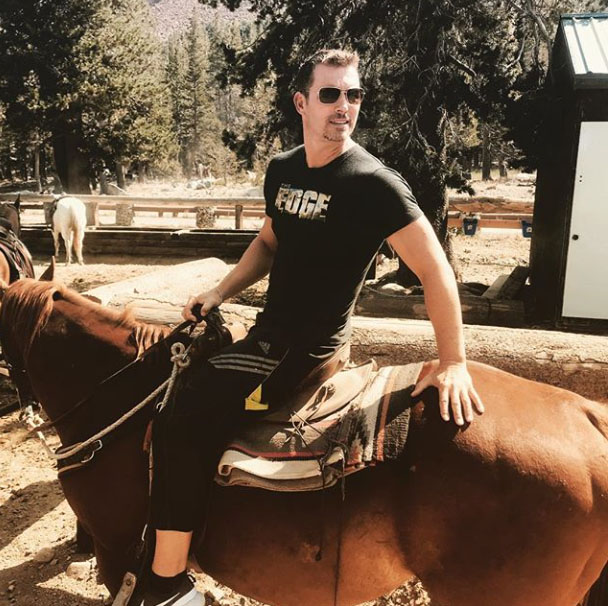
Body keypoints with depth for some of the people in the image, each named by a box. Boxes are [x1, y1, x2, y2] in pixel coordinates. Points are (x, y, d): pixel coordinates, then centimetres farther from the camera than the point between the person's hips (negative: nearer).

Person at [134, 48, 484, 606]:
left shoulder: (375, 183, -17)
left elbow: (435, 271, -17)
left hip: (306, 350, -9)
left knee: (182, 422, -20)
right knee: (177, 374, 24)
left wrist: (453, 363, -23)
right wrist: (219, 294, 7)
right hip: (268, 332, 9)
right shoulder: (282, 171, 6)